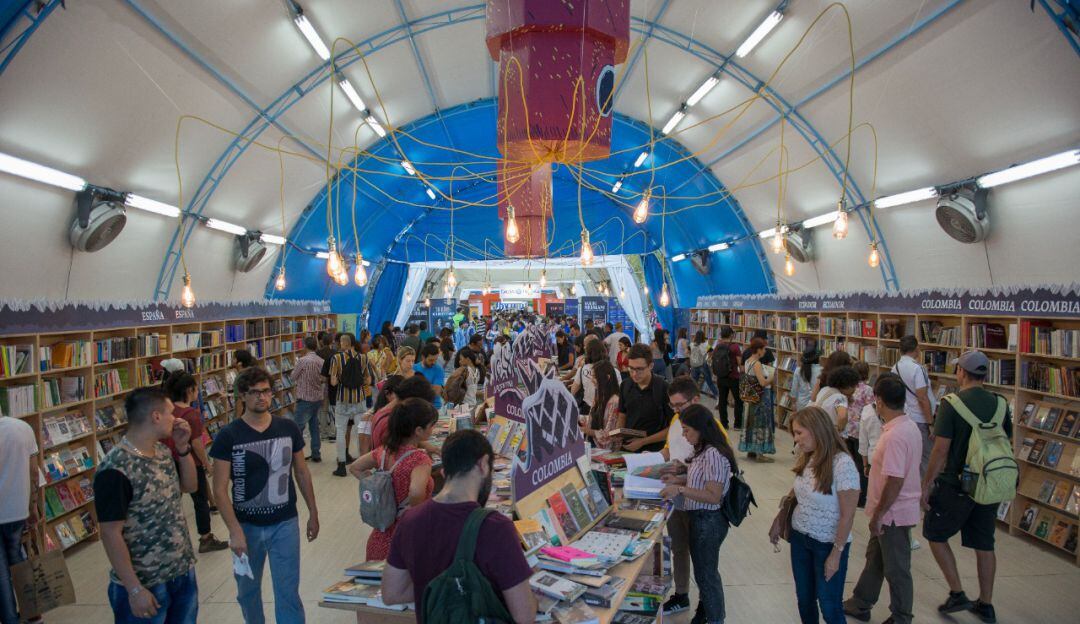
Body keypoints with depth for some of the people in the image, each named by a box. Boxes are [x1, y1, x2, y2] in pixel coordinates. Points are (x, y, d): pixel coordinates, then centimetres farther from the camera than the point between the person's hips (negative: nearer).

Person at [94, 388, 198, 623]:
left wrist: (183, 447, -1)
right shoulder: (116, 469, -21)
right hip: (145, 585, -7)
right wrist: (134, 589, -18)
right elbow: (110, 534, -20)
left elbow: (190, 486, 15)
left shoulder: (163, 452, 2)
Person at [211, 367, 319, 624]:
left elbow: (302, 472, 6)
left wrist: (313, 513, 8)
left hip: (285, 524, 0)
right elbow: (220, 488, -10)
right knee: (247, 590, 19)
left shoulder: (288, 428, -3)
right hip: (247, 526, 0)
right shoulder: (228, 436, -10)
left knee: (288, 592, 3)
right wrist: (235, 531, -16)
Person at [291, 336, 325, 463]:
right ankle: (316, 454, 17)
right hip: (318, 398, 7)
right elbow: (324, 380, 8)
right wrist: (323, 395, 19)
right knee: (314, 426, 14)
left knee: (297, 427, -1)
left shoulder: (303, 360, -16)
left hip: (305, 399, -6)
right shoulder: (321, 361, 3)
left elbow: (293, 377, -4)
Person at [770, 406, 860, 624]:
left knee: (829, 607, 7)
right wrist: (778, 521, 13)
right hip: (800, 538, 6)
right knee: (804, 600, 17)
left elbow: (847, 515, -20)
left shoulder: (842, 464, -24)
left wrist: (836, 553, -17)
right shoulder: (806, 459, -2)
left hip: (828, 544, -6)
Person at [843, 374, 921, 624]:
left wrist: (877, 515, -19)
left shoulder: (895, 435, -28)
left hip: (893, 514, -10)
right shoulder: (910, 426, 3)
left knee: (896, 570, 8)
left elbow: (894, 482, -29)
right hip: (893, 511, 10)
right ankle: (860, 604, 38)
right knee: (874, 558, 23)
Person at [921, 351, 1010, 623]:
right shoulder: (1000, 404, 1)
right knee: (984, 544, 16)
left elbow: (941, 449, -18)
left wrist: (926, 484, -9)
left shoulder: (952, 403, -17)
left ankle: (957, 594, 13)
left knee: (935, 534, 13)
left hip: (957, 485, -6)